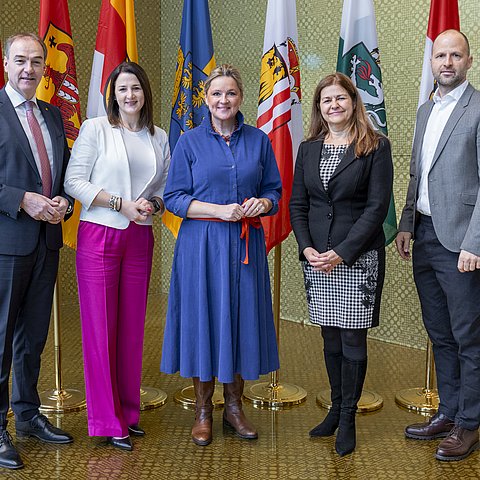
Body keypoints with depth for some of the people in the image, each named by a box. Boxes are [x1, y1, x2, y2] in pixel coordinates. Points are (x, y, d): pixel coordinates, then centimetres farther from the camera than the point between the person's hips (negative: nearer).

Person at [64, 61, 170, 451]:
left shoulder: (159, 138, 12)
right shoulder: (95, 129, -1)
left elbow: (165, 187, 18)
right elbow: (74, 181, -6)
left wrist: (153, 204, -4)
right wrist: (121, 204, -13)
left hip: (139, 239, 4)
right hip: (99, 235, -4)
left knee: (132, 326, 8)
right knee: (100, 326, -1)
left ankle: (129, 411, 22)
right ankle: (107, 420, 9)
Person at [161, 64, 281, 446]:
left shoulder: (259, 141, 8)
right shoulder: (190, 142, 1)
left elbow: (274, 190, 11)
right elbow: (174, 197, -2)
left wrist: (263, 203, -13)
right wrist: (219, 210, -15)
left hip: (246, 244, 2)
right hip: (202, 244, -2)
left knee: (242, 317, 6)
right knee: (203, 318, 2)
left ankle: (234, 405, 23)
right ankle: (203, 410, 17)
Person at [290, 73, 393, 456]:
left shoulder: (376, 147, -4)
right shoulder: (308, 149, 10)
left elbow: (378, 206, -10)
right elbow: (297, 204, 9)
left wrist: (343, 253, -15)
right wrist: (307, 248, -6)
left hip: (358, 258, -4)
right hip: (317, 259, 4)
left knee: (353, 339, 2)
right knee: (331, 338, 12)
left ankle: (348, 419, 15)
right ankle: (336, 408, 27)